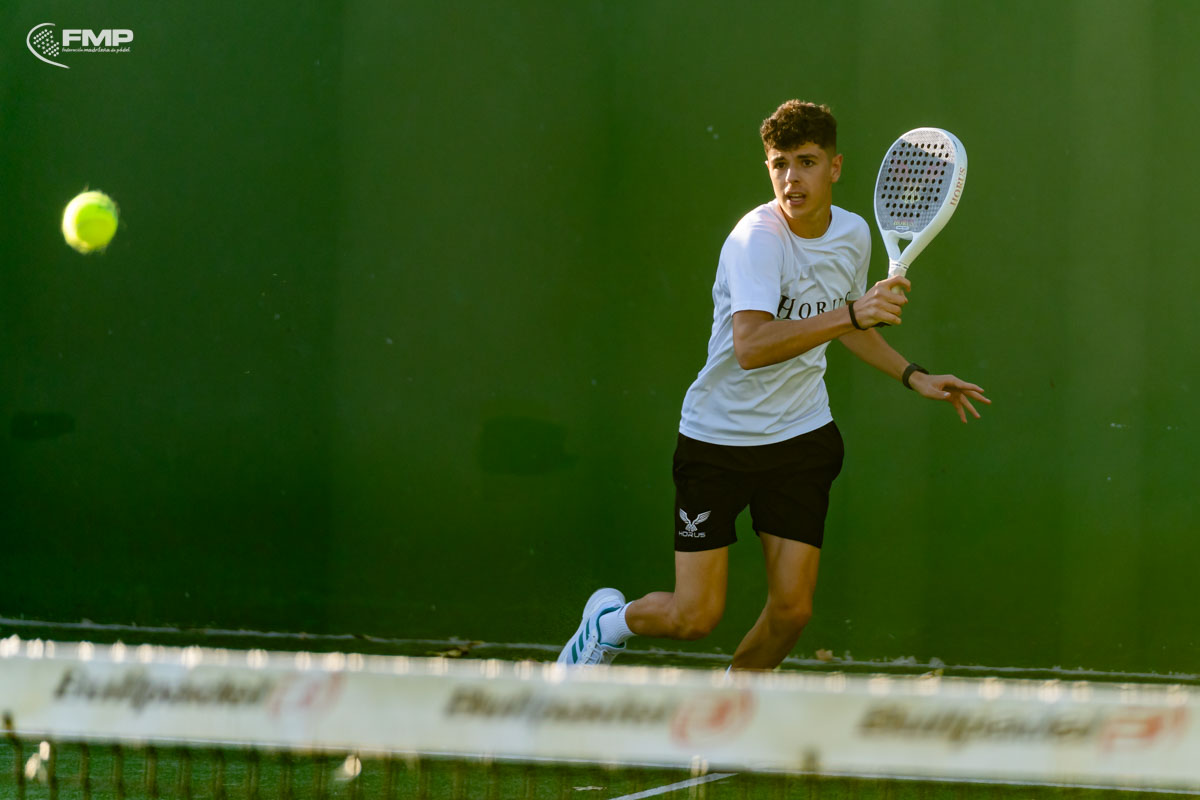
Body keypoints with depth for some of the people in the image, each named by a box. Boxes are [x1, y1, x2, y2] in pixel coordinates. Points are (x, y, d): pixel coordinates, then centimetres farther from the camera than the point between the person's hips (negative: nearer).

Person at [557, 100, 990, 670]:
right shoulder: (756, 238, -22)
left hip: (802, 437, 5)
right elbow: (750, 346, -39)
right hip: (718, 437, -5)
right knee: (694, 618, -4)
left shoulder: (852, 234, 1)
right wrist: (850, 314, -47)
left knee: (791, 611, -5)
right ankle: (611, 619, 29)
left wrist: (915, 378, 15)